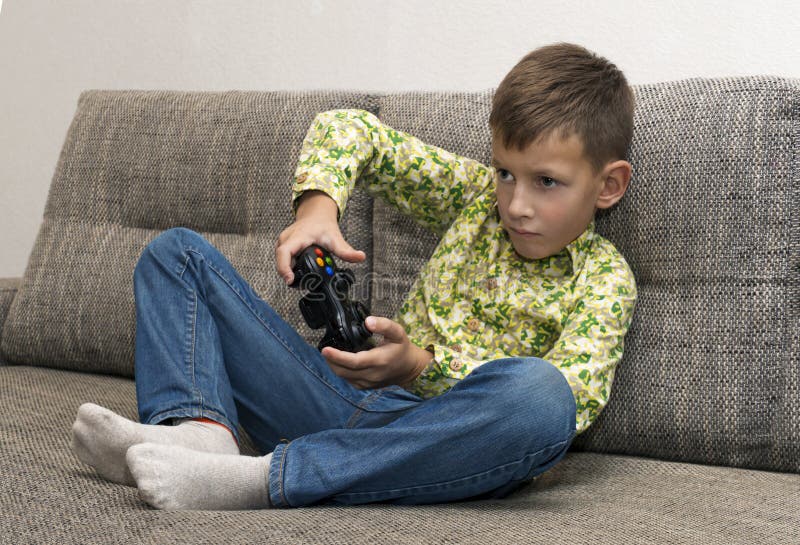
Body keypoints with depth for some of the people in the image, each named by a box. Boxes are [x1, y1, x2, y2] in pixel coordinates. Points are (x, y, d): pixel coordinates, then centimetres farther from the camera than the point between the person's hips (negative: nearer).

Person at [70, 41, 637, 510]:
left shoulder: (604, 278, 0)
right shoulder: (477, 194, 14)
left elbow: (571, 398, -17)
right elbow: (350, 130, 18)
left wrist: (420, 367, -26)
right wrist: (317, 207, -3)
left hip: (442, 436, -5)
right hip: (350, 405, 6)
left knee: (536, 392, -43)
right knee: (178, 253, 6)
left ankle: (267, 478, -42)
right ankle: (201, 427, -24)